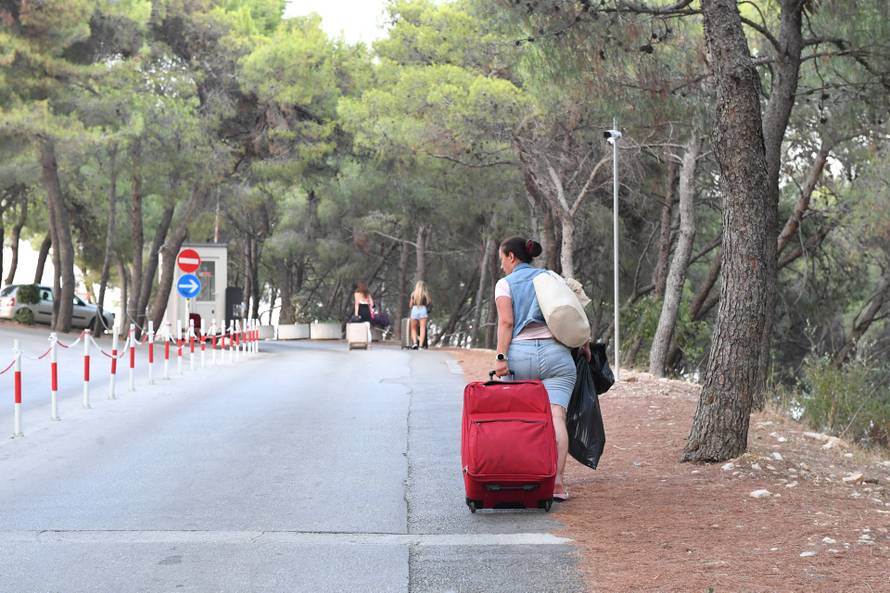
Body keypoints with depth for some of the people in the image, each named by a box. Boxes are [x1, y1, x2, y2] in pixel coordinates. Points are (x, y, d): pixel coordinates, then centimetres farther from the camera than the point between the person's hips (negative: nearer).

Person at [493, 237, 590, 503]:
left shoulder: (505, 284, 11)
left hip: (520, 353, -1)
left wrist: (501, 356, -8)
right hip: (556, 353, 1)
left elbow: (506, 322, -3)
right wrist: (584, 344, 21)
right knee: (556, 416, -10)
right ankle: (557, 481, -21)